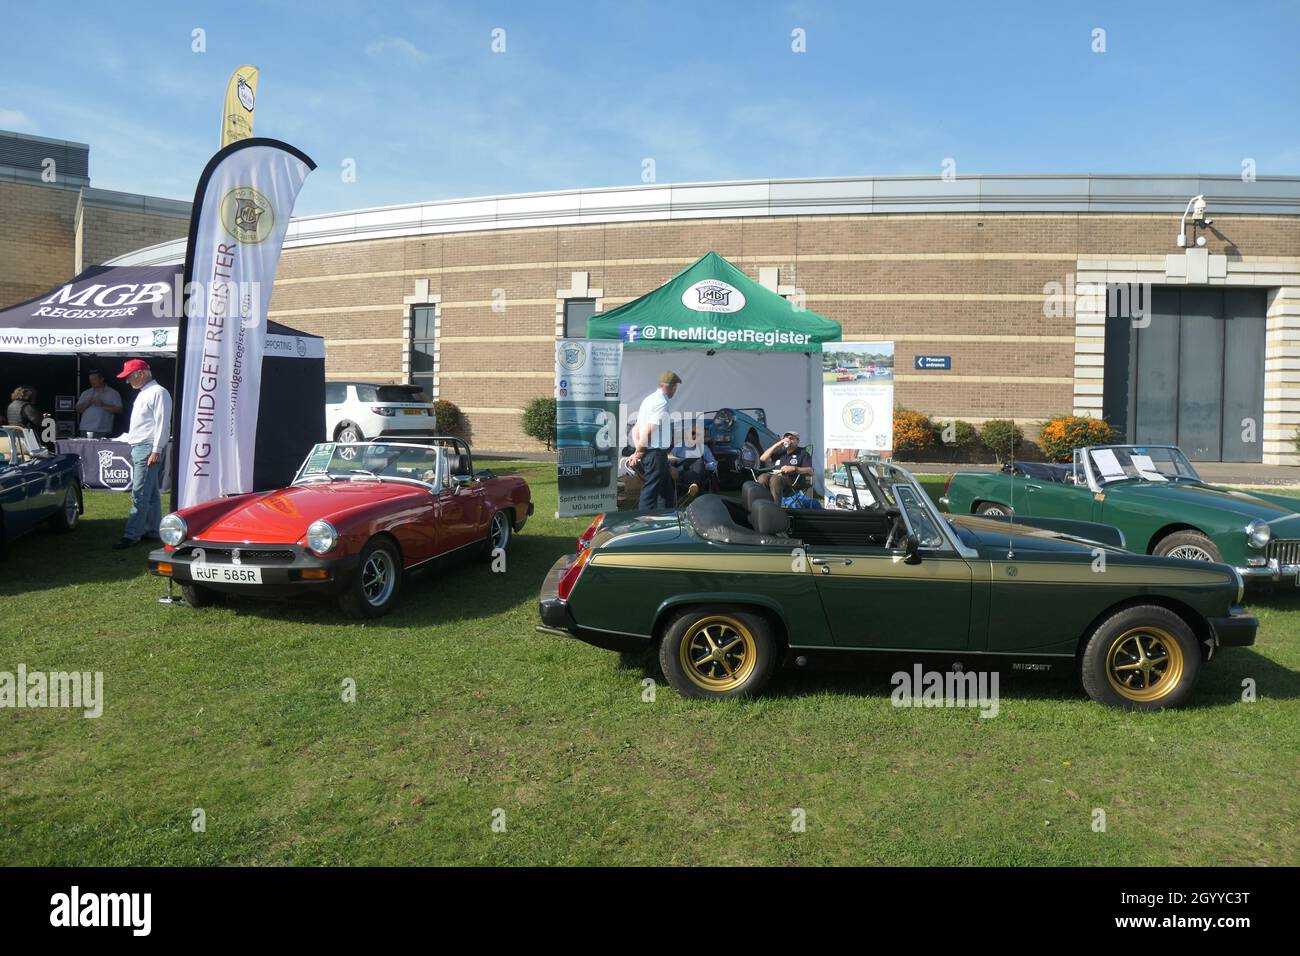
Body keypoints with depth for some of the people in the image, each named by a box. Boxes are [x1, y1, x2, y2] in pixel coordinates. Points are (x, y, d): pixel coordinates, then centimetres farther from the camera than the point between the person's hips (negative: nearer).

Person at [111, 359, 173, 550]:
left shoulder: (158, 392, -11)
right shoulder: (143, 394, 21)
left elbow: (162, 424, -18)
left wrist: (156, 450, -22)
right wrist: (117, 440, 26)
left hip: (149, 449, -10)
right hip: (138, 448, 10)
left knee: (139, 494, -12)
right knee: (150, 493, 13)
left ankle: (132, 534, -12)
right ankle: (153, 530, 18)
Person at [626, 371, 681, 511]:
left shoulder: (650, 399, 15)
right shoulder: (662, 403, -15)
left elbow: (636, 428, 15)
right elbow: (649, 430, -21)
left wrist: (637, 451, 9)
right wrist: (639, 451, -10)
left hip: (647, 453, 10)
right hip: (656, 453, -10)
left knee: (667, 489, 18)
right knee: (651, 490, -5)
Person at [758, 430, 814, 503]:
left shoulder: (802, 453, 20)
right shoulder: (780, 451, 31)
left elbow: (810, 471, 5)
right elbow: (762, 458, 19)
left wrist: (794, 468, -11)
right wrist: (777, 444, 14)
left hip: (790, 479, -4)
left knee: (775, 479, -41)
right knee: (762, 477, -35)